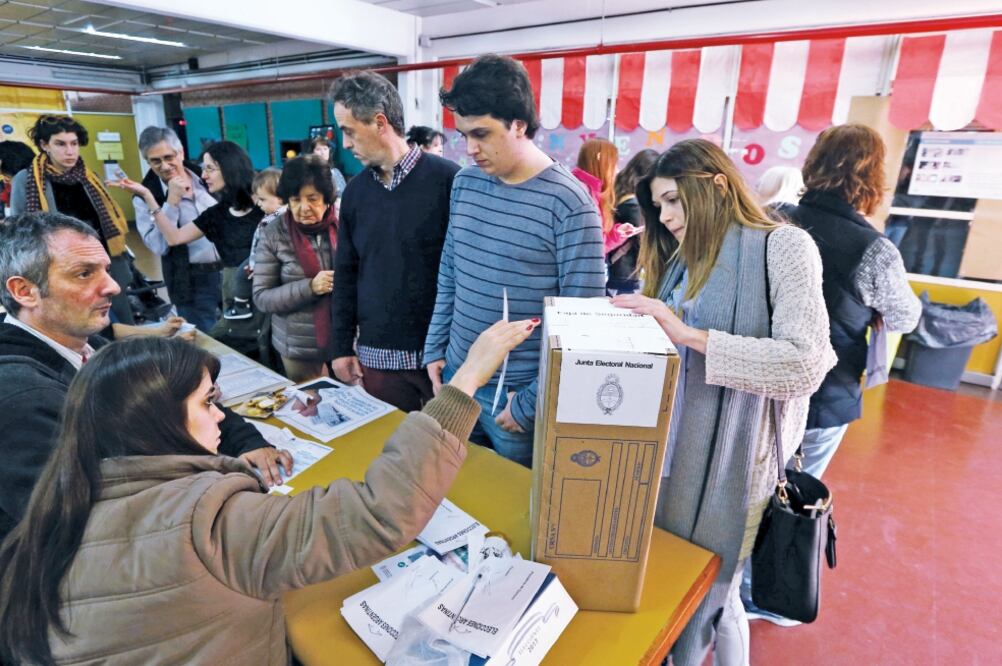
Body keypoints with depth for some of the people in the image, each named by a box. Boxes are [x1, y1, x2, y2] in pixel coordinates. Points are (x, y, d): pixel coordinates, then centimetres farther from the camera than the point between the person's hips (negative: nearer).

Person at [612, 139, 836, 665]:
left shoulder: (783, 246, -10)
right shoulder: (682, 261, 10)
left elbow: (805, 365, -22)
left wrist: (689, 334, -25)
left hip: (728, 464, -6)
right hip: (668, 454, 6)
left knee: (705, 597, 13)